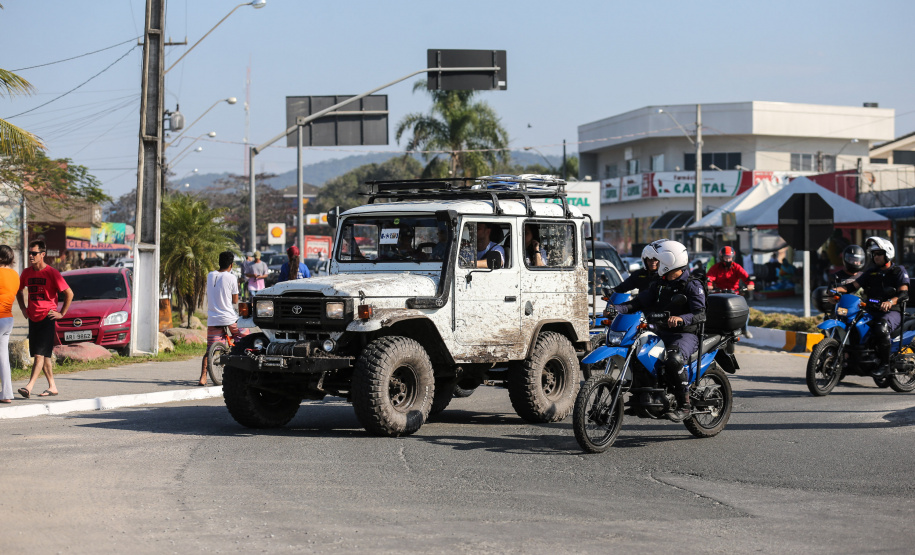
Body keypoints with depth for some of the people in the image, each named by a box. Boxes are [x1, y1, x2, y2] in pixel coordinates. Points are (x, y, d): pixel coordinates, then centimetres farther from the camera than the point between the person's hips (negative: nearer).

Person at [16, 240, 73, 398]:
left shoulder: (51, 273, -9)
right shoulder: (27, 273, 8)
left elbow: (69, 293, -6)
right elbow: (19, 290, 26)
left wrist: (62, 313, -6)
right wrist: (23, 308, 15)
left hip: (47, 317, -6)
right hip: (33, 318, 6)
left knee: (40, 353, -13)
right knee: (43, 355, 10)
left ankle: (29, 387, -22)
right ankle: (52, 387, 18)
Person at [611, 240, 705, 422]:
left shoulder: (692, 285, -6)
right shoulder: (658, 285, 16)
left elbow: (701, 314, -18)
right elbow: (640, 302, 7)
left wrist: (681, 319, -38)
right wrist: (617, 308, -11)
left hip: (687, 334, -8)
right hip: (662, 332, 8)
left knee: (673, 360, -36)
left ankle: (684, 405, -24)